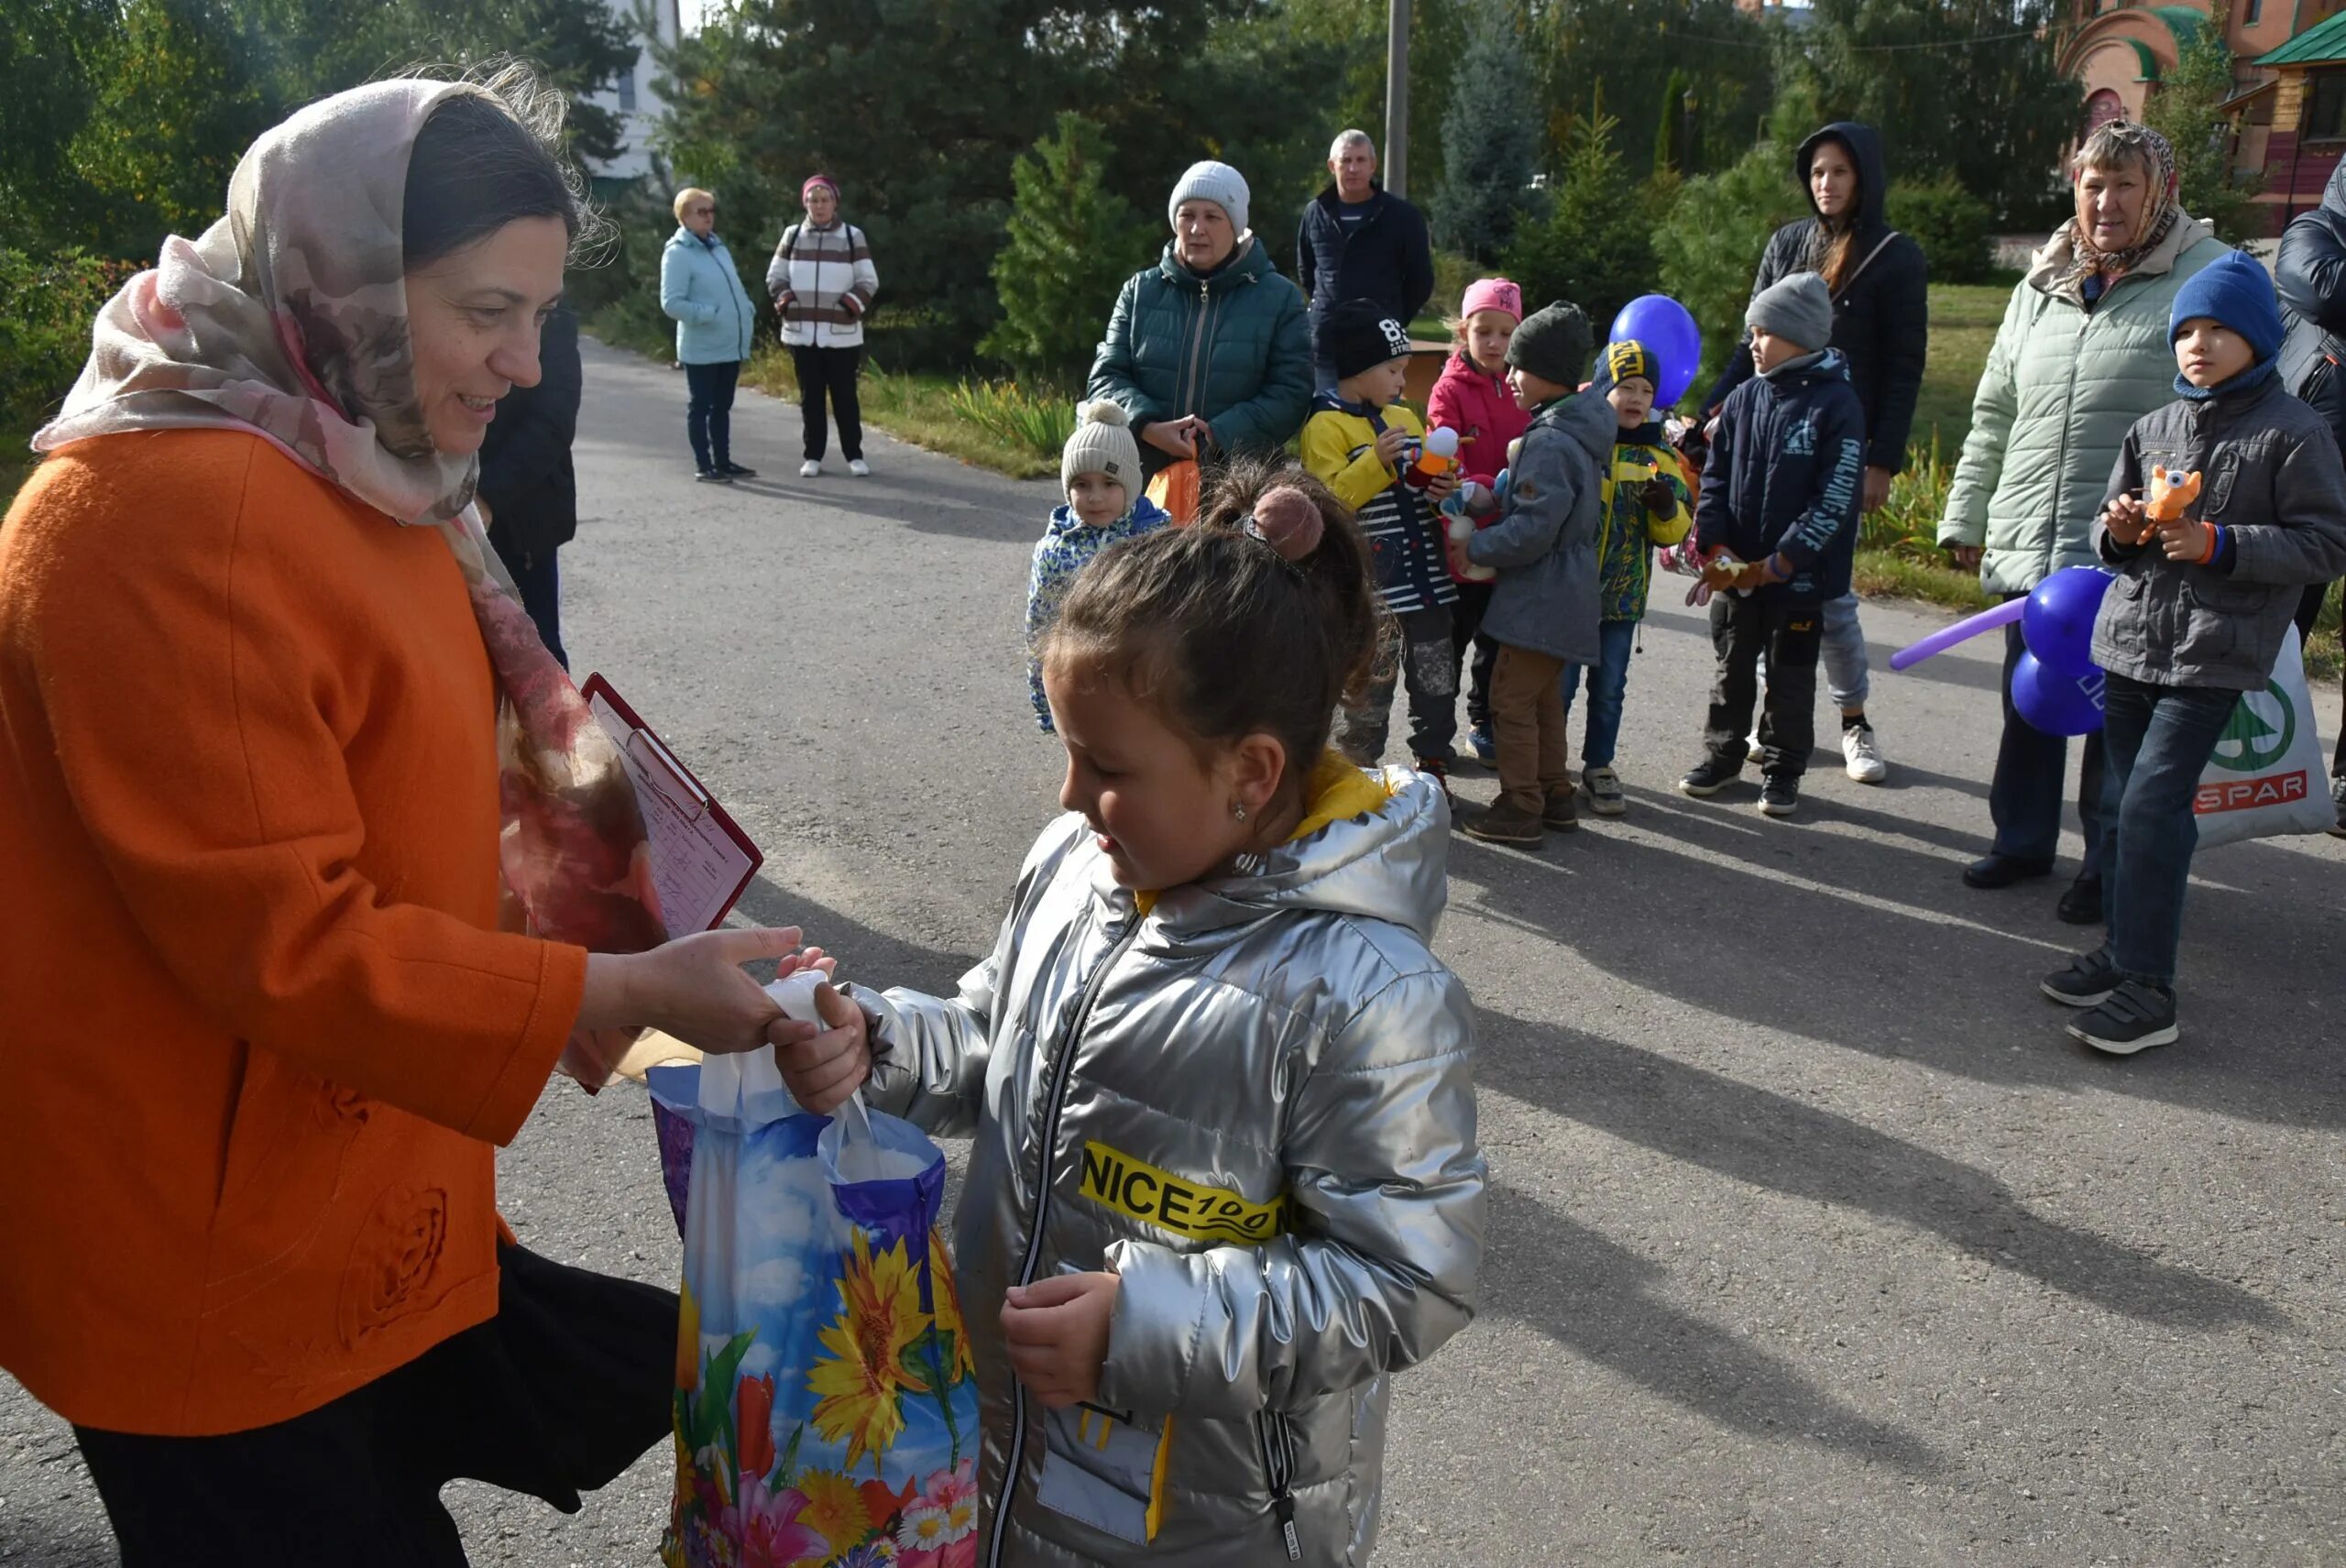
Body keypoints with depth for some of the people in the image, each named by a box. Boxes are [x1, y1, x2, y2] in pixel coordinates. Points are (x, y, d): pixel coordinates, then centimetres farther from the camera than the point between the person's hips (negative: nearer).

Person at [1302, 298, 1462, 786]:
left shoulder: (1406, 417, 15)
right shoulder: (1326, 426, -8)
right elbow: (1328, 500, -18)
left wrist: (1445, 490, 1)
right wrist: (1377, 461, -26)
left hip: (1425, 578, 7)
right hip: (1371, 585, -7)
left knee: (1437, 682, 13)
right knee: (1367, 691, 1)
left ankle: (1432, 770, 26)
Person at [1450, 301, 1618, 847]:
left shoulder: (1550, 440, -21)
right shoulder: (1581, 427, 9)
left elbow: (1531, 530, -25)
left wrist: (1474, 547, -12)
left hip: (1541, 597, -10)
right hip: (1567, 593, 10)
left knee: (1512, 700, -2)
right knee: (1545, 697, 19)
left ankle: (1520, 808, 5)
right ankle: (1555, 795, 29)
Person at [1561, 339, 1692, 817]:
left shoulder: (1659, 454, 4)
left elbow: (1676, 530, 4)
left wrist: (1667, 507, -16)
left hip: (1624, 595, 3)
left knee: (1609, 688, 11)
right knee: (1559, 683, 6)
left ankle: (1598, 767, 25)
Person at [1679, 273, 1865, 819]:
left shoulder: (1836, 404, -12)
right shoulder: (1744, 398, 3)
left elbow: (1835, 500, -16)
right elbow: (1714, 478, 5)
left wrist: (1776, 564, -18)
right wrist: (1714, 548, -8)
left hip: (1799, 574, -4)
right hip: (1733, 570, 5)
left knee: (1791, 677, 9)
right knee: (1733, 667, 16)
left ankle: (1782, 771, 21)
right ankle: (1722, 755, 30)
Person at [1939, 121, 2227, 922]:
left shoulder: (2210, 279, -4)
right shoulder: (2043, 284, 13)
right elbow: (1993, 413, 19)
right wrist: (1966, 516, 17)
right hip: (2029, 547, 5)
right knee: (2027, 704, 15)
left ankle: (2109, 866, 20)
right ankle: (2022, 838, 32)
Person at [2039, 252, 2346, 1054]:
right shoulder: (2154, 429, 12)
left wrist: (2218, 544, -17)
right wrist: (2119, 529, -3)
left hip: (2213, 656, -6)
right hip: (2130, 641, 6)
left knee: (2152, 802, -14)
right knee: (2123, 803, 10)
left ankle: (2147, 989, -8)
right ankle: (2124, 952, 24)